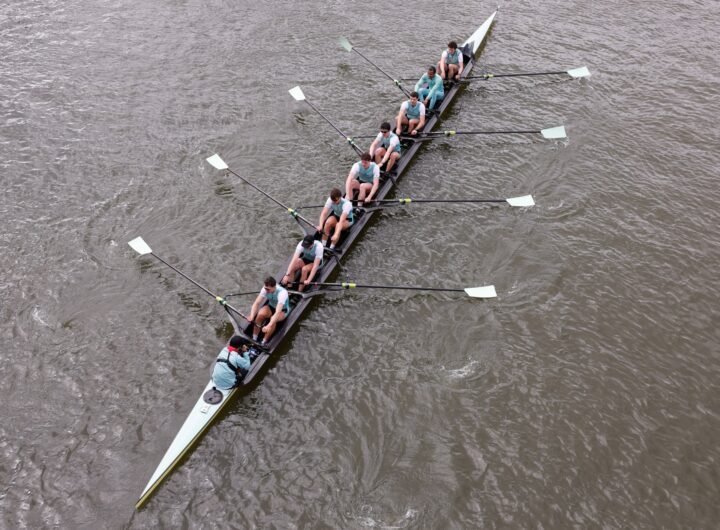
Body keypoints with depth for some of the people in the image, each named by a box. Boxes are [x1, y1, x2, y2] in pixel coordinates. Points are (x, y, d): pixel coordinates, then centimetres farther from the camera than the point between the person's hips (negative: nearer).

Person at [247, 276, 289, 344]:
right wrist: (251, 316, -39)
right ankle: (254, 339, -15)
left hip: (282, 310, -4)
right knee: (260, 315, -28)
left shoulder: (282, 293, -37)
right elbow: (256, 303, -23)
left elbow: (278, 312, -45)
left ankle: (264, 342, -20)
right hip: (271, 306, 4)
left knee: (273, 320, -35)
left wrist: (269, 326, -54)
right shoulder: (265, 289, -23)